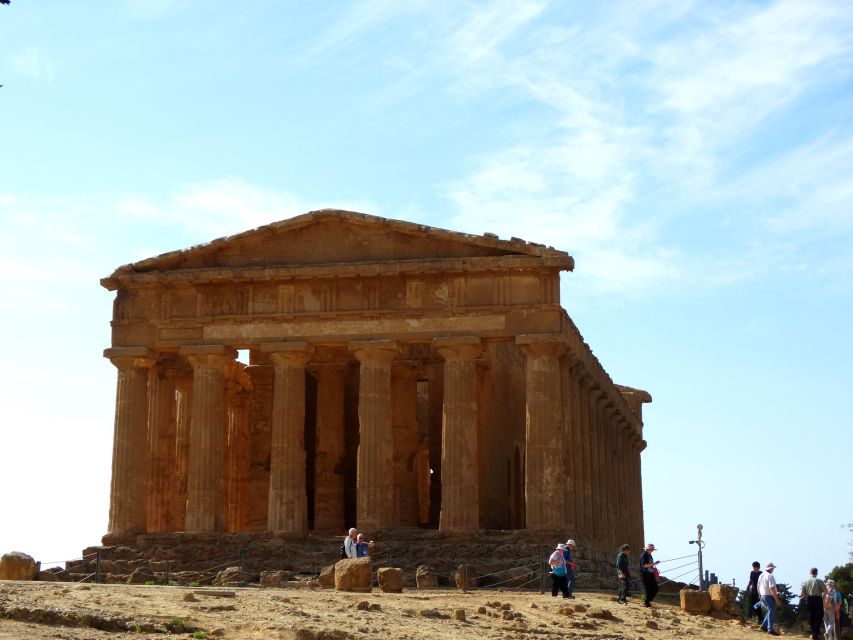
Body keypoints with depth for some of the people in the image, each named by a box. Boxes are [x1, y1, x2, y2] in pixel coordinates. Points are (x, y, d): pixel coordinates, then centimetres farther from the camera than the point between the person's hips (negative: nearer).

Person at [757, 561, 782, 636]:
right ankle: (770, 629, -3)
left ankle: (764, 625, 19)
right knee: (771, 612, -2)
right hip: (769, 596, -9)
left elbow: (758, 587, 18)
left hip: (762, 596, 9)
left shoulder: (761, 575, 10)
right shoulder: (770, 576, -17)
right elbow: (772, 588, -23)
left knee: (770, 611, 21)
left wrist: (759, 595, 28)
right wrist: (776, 599, -21)